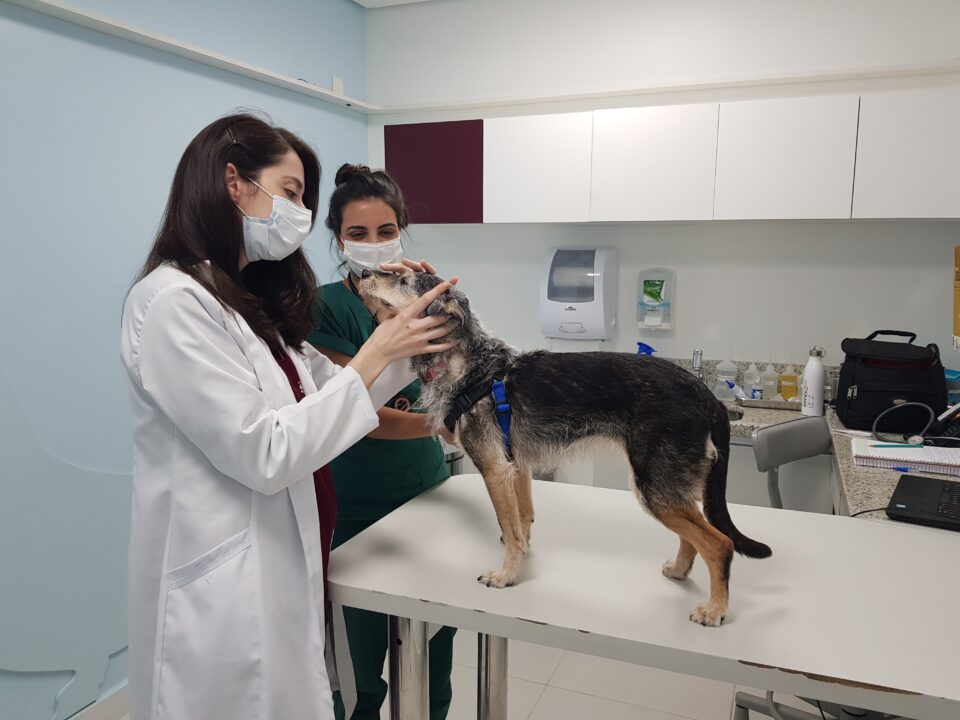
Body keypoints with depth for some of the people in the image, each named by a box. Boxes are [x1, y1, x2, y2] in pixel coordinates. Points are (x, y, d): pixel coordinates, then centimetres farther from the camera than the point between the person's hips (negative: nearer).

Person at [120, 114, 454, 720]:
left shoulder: (253, 299, 10)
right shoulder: (173, 303, -19)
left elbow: (326, 395, 11)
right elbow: (264, 455, -23)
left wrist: (405, 341, -1)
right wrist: (376, 354, -19)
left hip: (282, 568, 9)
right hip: (226, 592, -8)